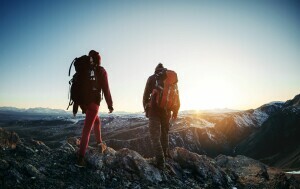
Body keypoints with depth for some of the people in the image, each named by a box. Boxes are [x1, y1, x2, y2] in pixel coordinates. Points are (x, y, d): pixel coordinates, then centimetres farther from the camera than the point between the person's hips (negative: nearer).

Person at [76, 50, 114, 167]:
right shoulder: (101, 71, 0)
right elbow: (106, 89, -2)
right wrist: (110, 104, 5)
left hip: (83, 101, 5)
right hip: (93, 101, -5)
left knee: (96, 120, 28)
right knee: (87, 128, -7)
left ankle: (99, 143, 36)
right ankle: (80, 157, -11)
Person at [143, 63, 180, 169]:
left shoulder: (152, 78, 2)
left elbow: (146, 95, 0)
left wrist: (146, 108, 11)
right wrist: (175, 110, 15)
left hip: (154, 110, -3)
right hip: (166, 110, 3)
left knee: (155, 136, -2)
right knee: (164, 132, 22)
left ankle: (161, 161, -12)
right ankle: (165, 154, 30)